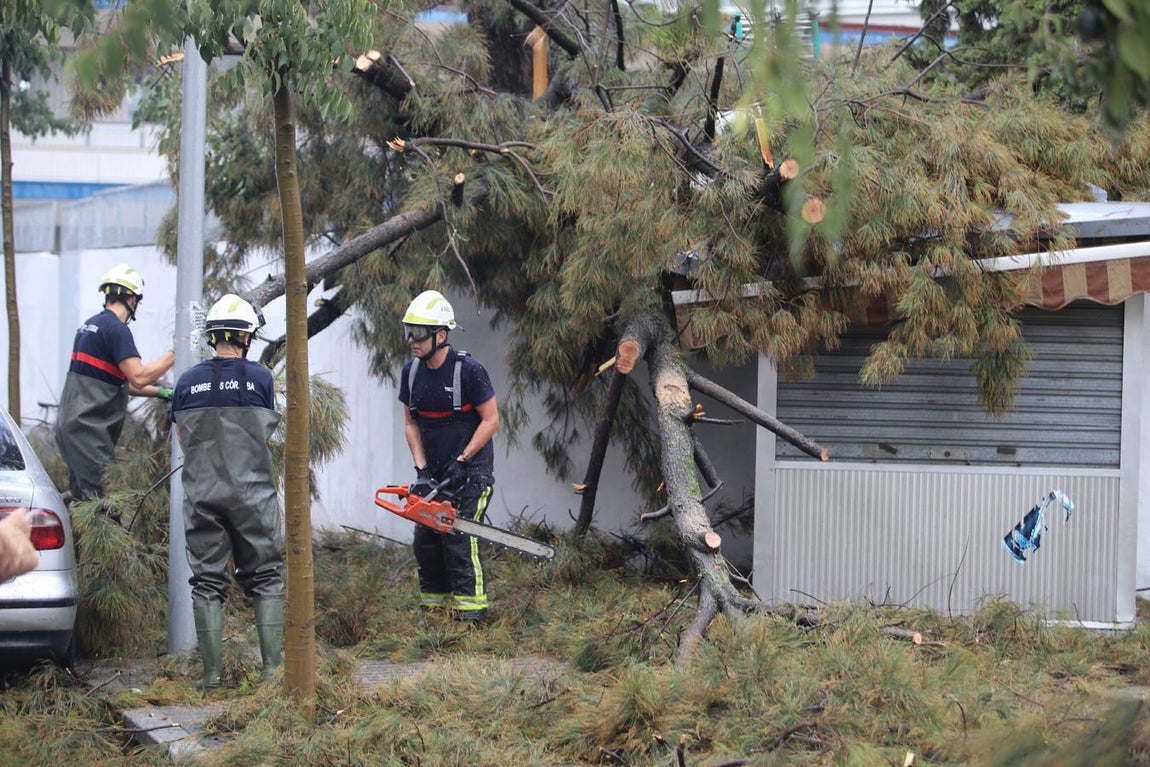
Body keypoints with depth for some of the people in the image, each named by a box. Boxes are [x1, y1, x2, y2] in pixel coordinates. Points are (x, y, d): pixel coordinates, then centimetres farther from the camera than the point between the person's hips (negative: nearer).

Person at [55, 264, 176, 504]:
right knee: (94, 498, -10)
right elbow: (139, 377, -22)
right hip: (89, 430, -10)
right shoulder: (116, 329, -13)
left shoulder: (90, 325, 18)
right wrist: (173, 354, -12)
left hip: (71, 423, 10)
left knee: (81, 498, 12)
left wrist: (159, 391, 24)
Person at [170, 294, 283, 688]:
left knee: (207, 581, 6)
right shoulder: (260, 378, -4)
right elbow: (266, 433, 8)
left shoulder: (188, 382, 3)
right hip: (252, 493, -2)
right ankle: (273, 666, 2)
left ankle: (211, 672, 4)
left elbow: (182, 440, 12)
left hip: (202, 494, 2)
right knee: (266, 577, 7)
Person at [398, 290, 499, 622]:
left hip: (471, 468, -7)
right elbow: (411, 423, 6)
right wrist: (421, 470, -5)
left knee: (458, 537, -14)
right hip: (435, 471, 7)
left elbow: (491, 420, -13)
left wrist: (461, 461, -16)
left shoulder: (468, 370, -17)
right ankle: (433, 606, 14)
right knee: (425, 541, 4)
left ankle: (470, 609, -10)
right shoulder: (411, 372, 1)